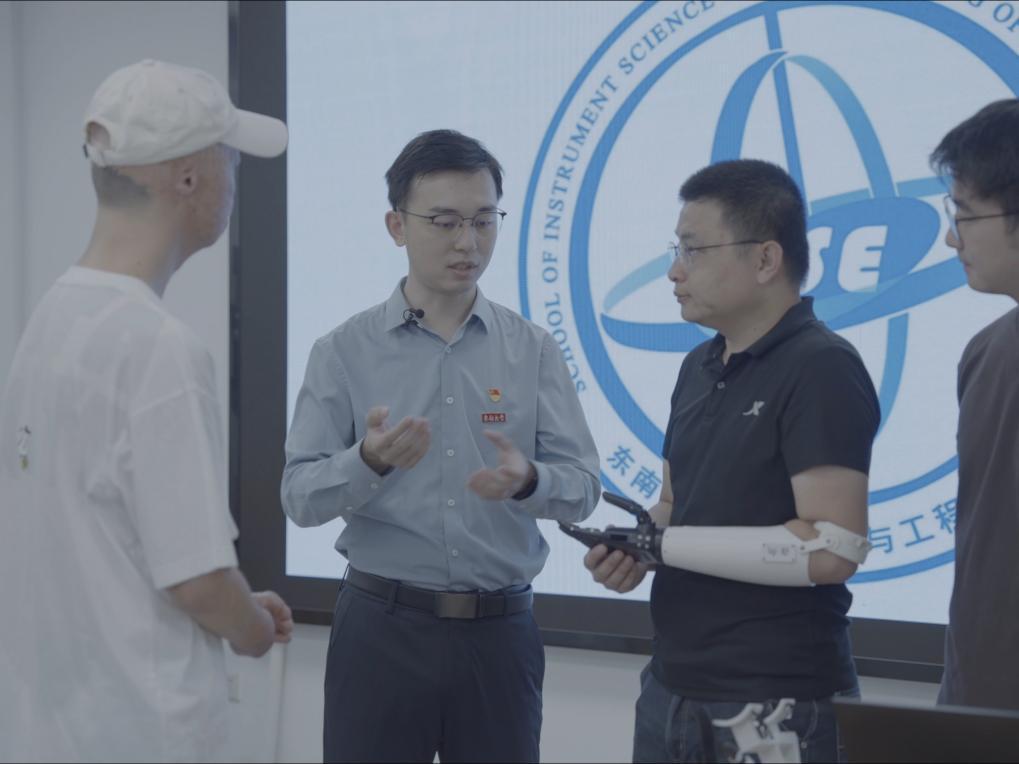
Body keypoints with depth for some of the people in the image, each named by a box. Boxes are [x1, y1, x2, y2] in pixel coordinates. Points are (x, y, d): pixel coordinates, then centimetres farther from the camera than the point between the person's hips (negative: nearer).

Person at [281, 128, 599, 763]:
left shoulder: (535, 352, 4)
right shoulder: (345, 352, 0)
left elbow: (581, 487, -1)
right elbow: (300, 496, -5)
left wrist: (526, 480, -23)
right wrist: (370, 462, -25)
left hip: (500, 632, 2)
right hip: (382, 627, -1)